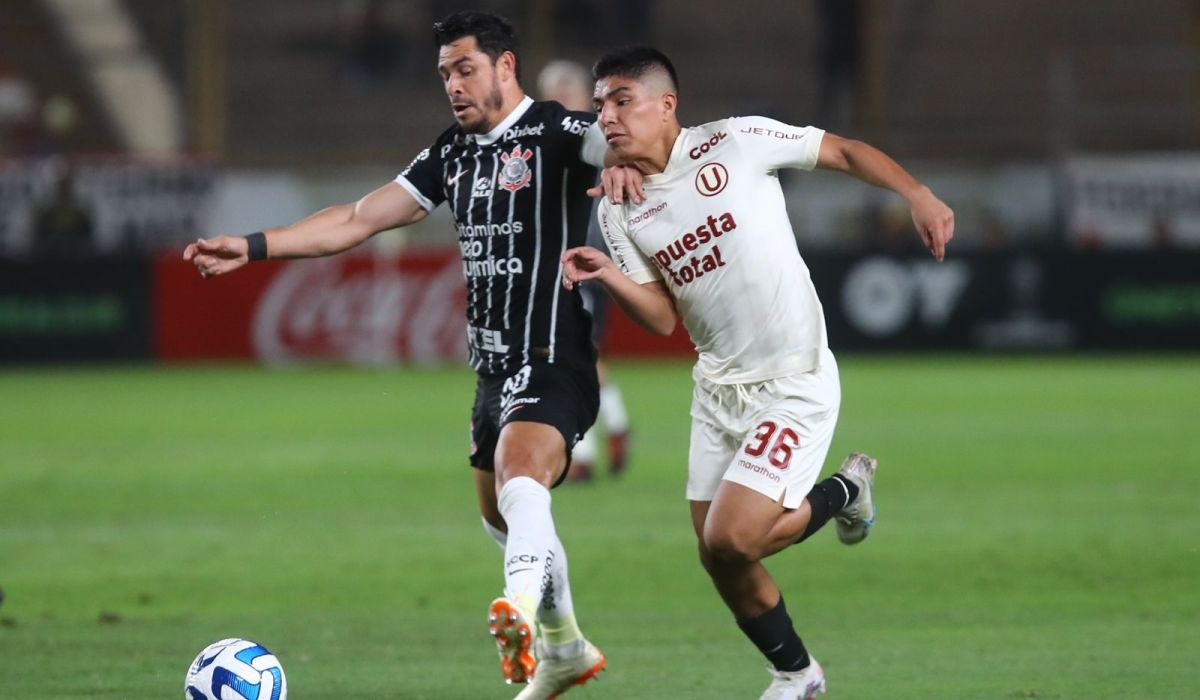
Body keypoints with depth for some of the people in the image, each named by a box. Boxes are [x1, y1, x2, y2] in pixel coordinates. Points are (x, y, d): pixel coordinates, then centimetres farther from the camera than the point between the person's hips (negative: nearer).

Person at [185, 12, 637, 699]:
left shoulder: (556, 133, -10)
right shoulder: (453, 155, 14)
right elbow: (358, 219, 16)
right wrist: (253, 246, 11)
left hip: (552, 364, -9)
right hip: (495, 366, 9)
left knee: (519, 472, -35)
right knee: (501, 515, 23)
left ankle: (523, 610, -59)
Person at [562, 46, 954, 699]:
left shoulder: (734, 143, -12)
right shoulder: (618, 211, 2)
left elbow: (842, 151, -4)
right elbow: (662, 317, 1)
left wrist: (916, 194, -17)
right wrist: (609, 277, -17)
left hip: (795, 384, -6)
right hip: (718, 388, 6)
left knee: (730, 540, -17)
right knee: (719, 561, 6)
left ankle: (842, 492, 12)